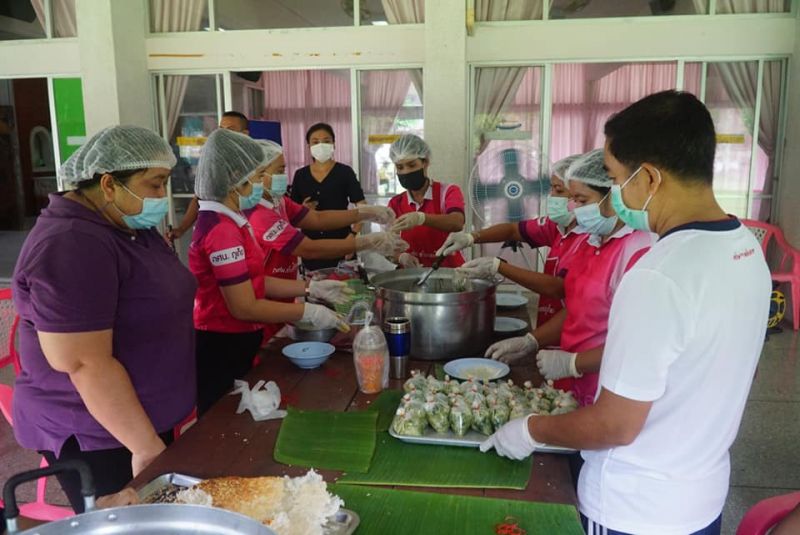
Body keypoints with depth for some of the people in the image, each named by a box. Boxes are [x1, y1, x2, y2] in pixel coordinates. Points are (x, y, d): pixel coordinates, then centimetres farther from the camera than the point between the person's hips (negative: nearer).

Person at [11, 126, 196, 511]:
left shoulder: (131, 226, 5)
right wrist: (146, 446, -21)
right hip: (94, 434, -9)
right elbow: (85, 364, -27)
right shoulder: (71, 246, -24)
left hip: (145, 415, 9)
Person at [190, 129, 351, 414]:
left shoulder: (228, 221, 7)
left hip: (231, 344, 9)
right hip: (221, 349, -9)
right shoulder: (222, 229, -23)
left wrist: (311, 288, 5)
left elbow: (253, 281, 8)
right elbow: (244, 307, -23)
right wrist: (308, 312, -15)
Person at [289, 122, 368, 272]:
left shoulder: (345, 172, -1)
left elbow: (362, 207, -5)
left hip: (340, 242, -2)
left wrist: (353, 234, -17)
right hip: (311, 245, 2)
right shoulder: (300, 175, 7)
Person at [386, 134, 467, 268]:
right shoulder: (395, 204, 6)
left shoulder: (448, 192, -4)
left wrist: (421, 218, -39)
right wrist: (401, 257, -18)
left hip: (449, 270, -4)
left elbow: (457, 223, -24)